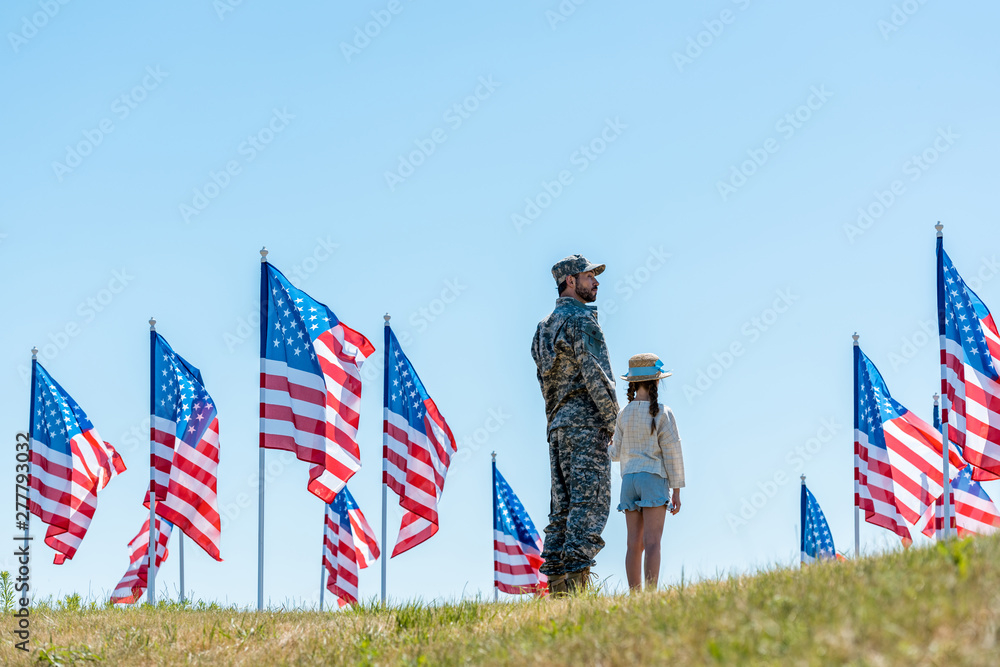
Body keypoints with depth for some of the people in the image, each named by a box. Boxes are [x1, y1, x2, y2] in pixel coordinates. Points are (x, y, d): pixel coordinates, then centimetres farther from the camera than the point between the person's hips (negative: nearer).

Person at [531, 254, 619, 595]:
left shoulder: (545, 328, 21)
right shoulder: (580, 318, -7)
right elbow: (592, 372, -15)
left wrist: (556, 422, 19)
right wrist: (612, 417, -11)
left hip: (557, 423, 9)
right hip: (586, 420, -9)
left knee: (563, 505, 7)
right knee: (590, 502, -12)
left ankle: (557, 585, 3)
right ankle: (577, 576, -21)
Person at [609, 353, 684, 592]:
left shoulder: (624, 414, 8)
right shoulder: (662, 414, -5)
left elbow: (617, 453, 11)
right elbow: (672, 452, -6)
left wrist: (610, 447, 35)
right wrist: (677, 490, -2)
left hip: (629, 479, 5)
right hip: (653, 476, -5)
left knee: (634, 544, 6)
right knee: (652, 543, -10)